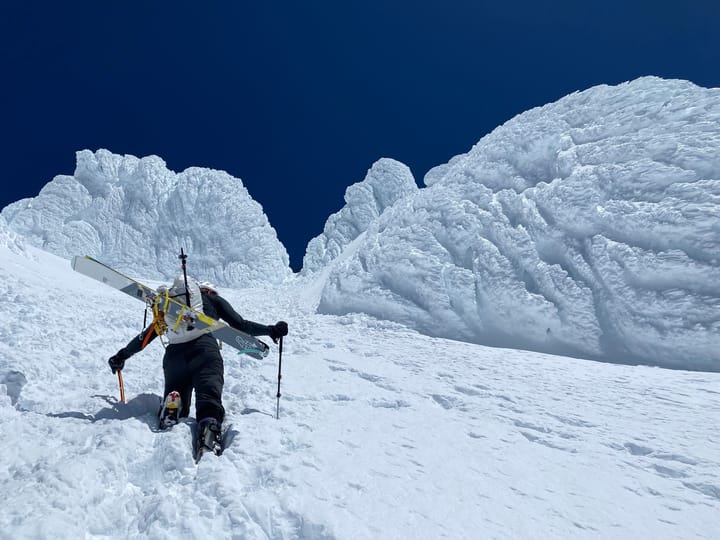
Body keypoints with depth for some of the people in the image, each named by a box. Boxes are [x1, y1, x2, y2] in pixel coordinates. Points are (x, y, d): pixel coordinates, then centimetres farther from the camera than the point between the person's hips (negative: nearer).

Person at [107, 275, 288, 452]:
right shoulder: (212, 298, 26)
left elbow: (145, 336, 37)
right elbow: (240, 325, 17)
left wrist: (122, 355, 49)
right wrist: (271, 330, 22)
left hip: (173, 353, 3)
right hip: (204, 348, -3)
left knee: (175, 397, 13)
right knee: (209, 393, -16)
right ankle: (209, 426, -45)